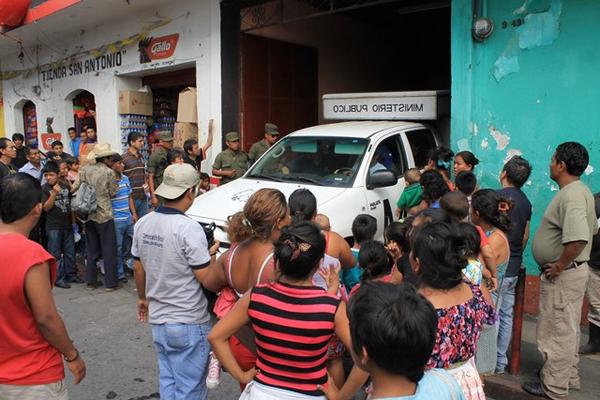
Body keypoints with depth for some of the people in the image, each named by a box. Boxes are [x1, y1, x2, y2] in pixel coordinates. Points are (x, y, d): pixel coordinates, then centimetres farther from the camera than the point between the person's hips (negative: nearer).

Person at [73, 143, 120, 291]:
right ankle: (110, 283, 6)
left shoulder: (84, 170, 2)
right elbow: (113, 192, -3)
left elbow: (76, 187, 1)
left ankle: (91, 281, 20)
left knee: (91, 250, 14)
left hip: (89, 215, 5)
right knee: (109, 250, 3)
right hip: (104, 215, -5)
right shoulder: (108, 172, -10)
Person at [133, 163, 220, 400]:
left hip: (157, 319, 7)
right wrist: (212, 254, -1)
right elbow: (206, 279, -19)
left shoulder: (142, 224, -1)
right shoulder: (189, 228, -22)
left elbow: (138, 268, 11)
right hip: (189, 323, -7)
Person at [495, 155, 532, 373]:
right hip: (514, 267, 8)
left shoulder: (498, 196, -15)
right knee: (506, 314, 13)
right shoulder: (525, 201, 11)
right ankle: (500, 360, 23)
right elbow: (525, 236, 17)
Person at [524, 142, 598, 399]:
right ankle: (569, 376, 37)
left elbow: (578, 239, -37)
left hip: (563, 275, -10)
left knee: (557, 330, 2)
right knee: (567, 328, 22)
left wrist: (559, 265, -23)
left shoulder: (571, 196, -24)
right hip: (574, 270, 10)